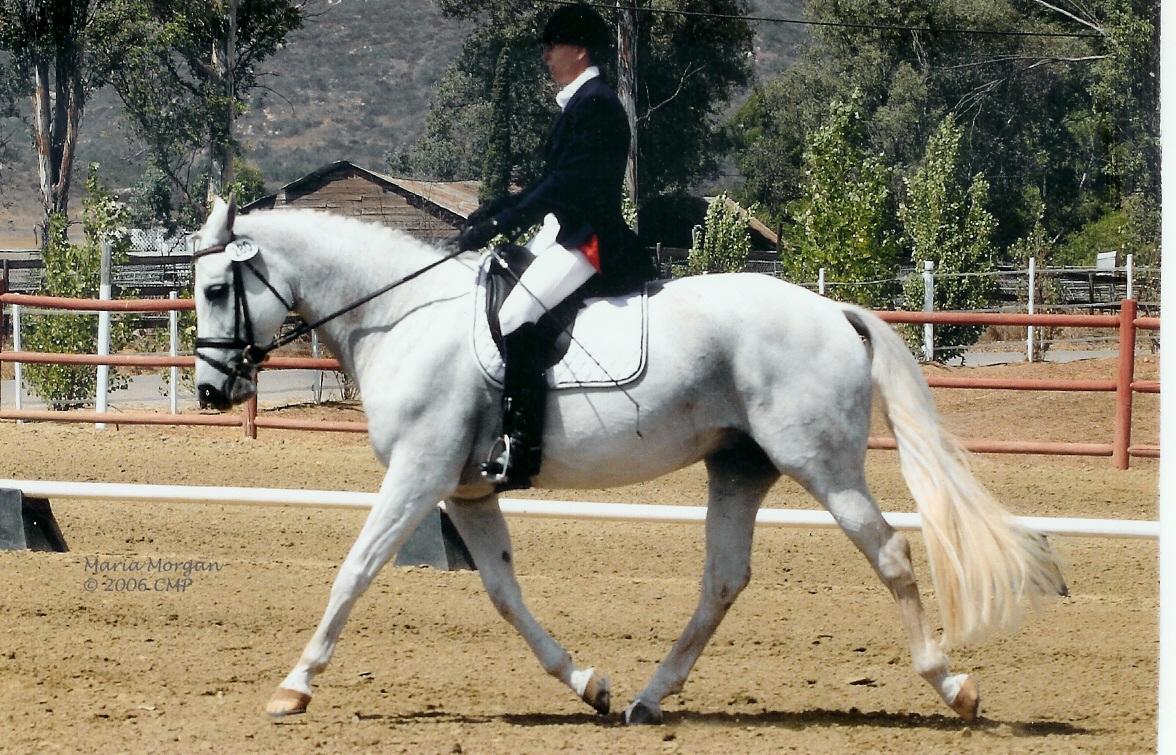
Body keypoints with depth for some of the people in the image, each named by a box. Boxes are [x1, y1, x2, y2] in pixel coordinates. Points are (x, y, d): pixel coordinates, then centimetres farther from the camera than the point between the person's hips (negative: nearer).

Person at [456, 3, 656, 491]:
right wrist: (493, 213, 10)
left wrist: (501, 224, -23)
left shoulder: (595, 103, -13)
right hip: (565, 230, 12)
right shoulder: (579, 103, 19)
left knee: (517, 316, -27)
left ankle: (520, 450, -32)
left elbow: (566, 182, -21)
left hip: (592, 239, -12)